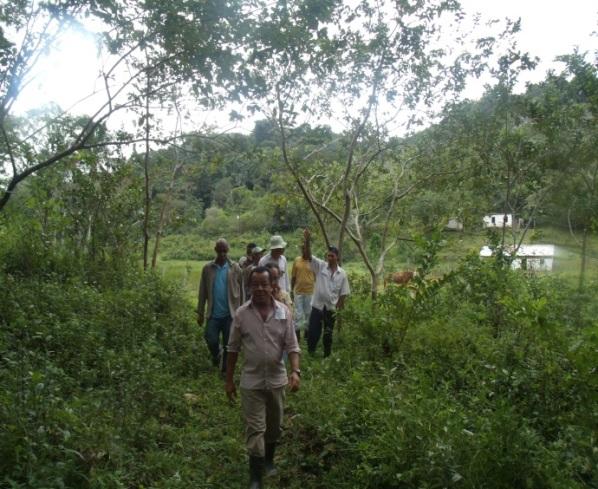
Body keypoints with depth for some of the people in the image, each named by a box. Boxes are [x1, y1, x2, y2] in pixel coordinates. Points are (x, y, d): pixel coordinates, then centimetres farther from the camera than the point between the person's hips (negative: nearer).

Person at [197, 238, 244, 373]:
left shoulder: (235, 268, -1)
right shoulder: (207, 268, 1)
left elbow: (241, 292, 3)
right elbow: (203, 292, 4)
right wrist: (200, 312, 2)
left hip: (230, 313, 0)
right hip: (213, 313, 1)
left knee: (228, 344, 6)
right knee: (211, 340, 0)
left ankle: (225, 370, 23)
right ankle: (216, 355, 34)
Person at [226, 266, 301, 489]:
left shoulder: (284, 311, -8)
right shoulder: (241, 313, -9)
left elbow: (292, 346, -6)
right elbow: (233, 349, -1)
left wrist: (295, 371, -21)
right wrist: (229, 380, 1)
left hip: (277, 379, 2)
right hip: (251, 381, -2)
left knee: (274, 425, 19)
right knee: (255, 429, 2)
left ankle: (268, 460, 44)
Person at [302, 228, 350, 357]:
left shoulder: (342, 273, -1)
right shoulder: (320, 266, -4)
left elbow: (343, 294, 2)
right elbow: (307, 256, -17)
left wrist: (338, 309, -2)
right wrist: (307, 241, -32)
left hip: (331, 308, 1)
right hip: (317, 306, -1)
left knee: (328, 334, 13)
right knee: (313, 332, 2)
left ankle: (327, 356, 28)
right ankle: (310, 355, 20)